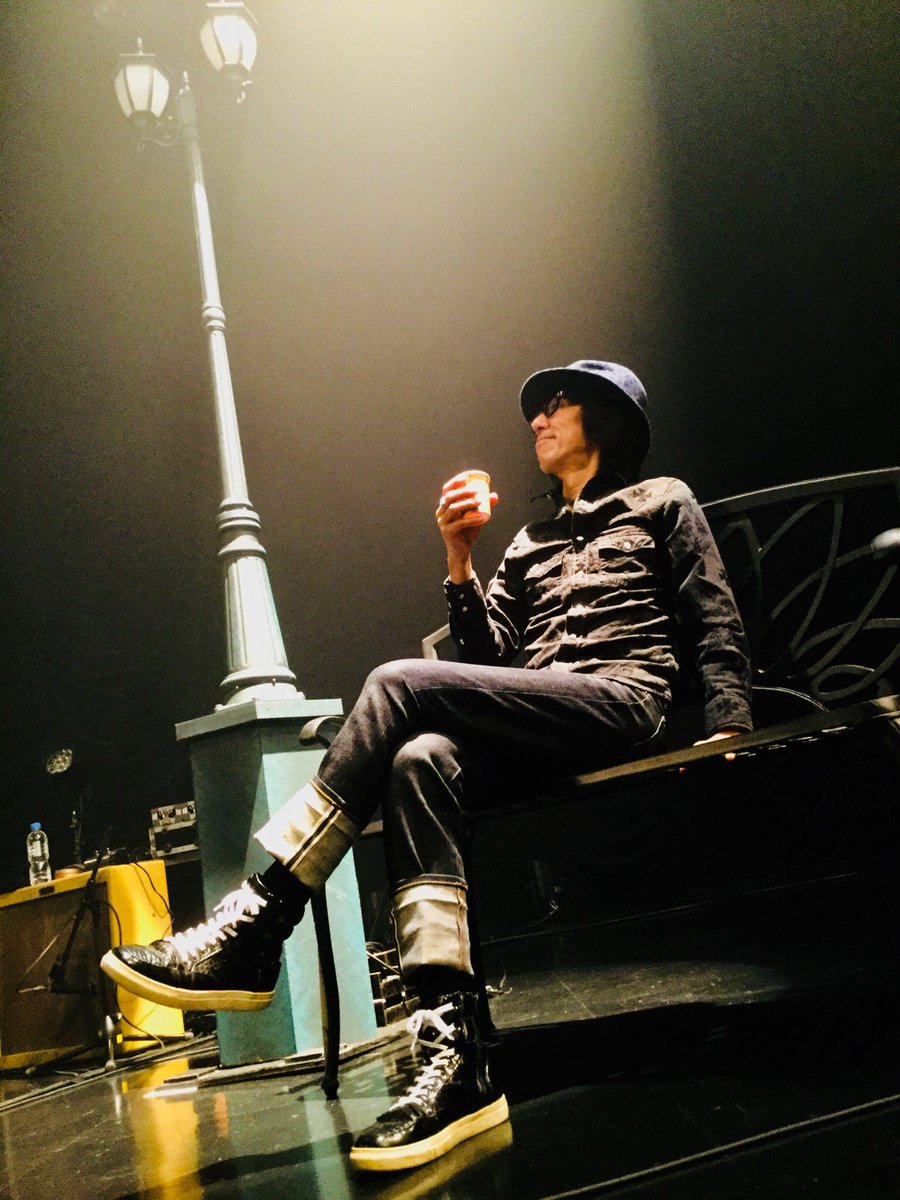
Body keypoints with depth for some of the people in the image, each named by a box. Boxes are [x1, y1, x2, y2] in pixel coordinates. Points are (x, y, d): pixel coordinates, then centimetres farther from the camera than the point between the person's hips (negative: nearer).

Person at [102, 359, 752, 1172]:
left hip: (622, 699, -5)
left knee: (401, 685, -24)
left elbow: (719, 629, 10)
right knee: (420, 760, -29)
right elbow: (488, 656, 19)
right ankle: (458, 1055, -36)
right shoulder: (530, 545, 32)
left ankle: (254, 930, -24)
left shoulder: (662, 502, 20)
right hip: (535, 733, 5)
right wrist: (459, 563, 6)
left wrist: (729, 727, -6)